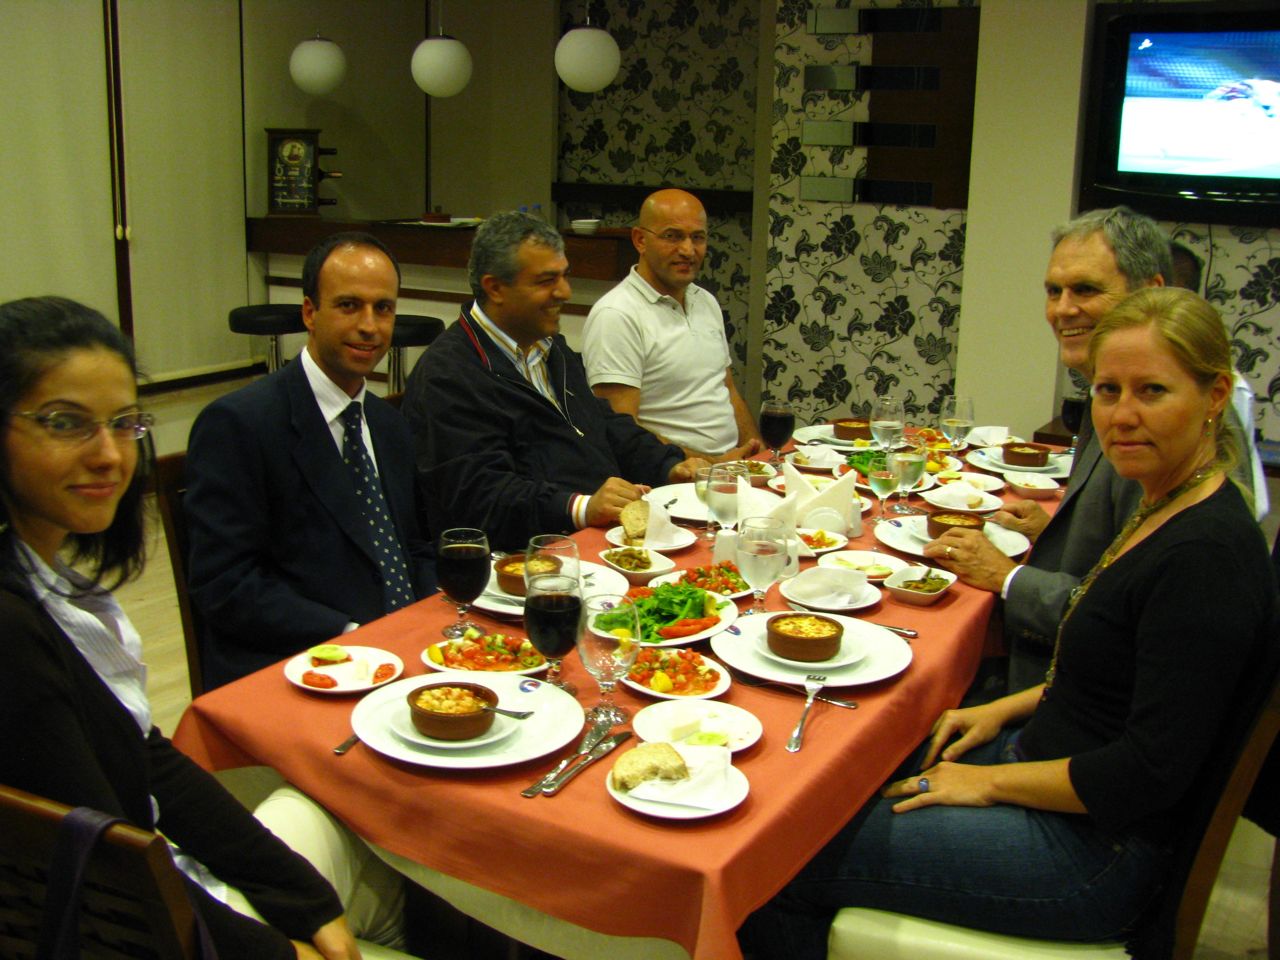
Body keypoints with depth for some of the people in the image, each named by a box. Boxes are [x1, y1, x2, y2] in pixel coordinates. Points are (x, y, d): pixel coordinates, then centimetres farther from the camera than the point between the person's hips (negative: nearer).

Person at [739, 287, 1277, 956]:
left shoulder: (1209, 555, -25)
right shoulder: (1161, 509, 5)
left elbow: (1153, 772, -25)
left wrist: (992, 782, -15)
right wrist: (1007, 710, 8)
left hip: (1092, 849, -9)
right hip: (1047, 759, 9)